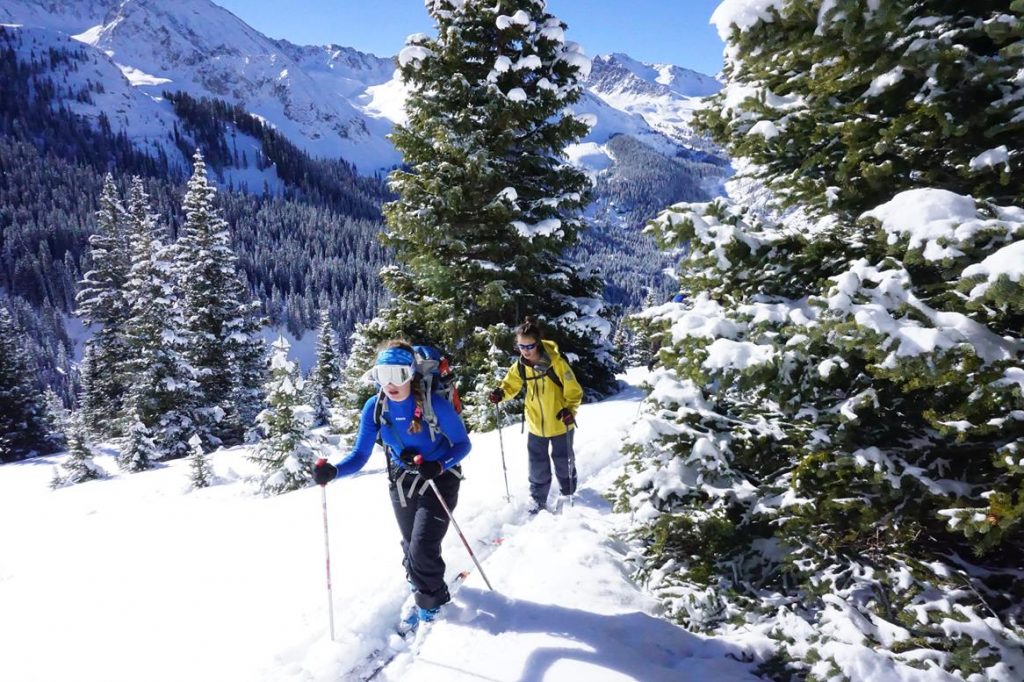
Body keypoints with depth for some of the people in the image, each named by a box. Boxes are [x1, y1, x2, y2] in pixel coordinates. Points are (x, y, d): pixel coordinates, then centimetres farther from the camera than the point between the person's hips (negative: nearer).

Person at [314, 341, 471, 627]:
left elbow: (462, 443, -16)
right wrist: (333, 471, -31)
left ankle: (431, 602, 18)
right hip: (402, 482, 5)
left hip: (439, 479, -4)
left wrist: (439, 466, -34)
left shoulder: (434, 404, -26)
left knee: (422, 547, -11)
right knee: (411, 546, 17)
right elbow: (359, 456, -11)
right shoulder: (374, 408, -14)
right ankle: (422, 590, 47)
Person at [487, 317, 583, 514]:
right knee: (538, 463, 13)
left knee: (563, 459, 18)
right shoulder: (520, 366, -10)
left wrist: (569, 410, -31)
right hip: (536, 423, 3)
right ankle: (539, 499, 31)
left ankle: (568, 493, 42)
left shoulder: (555, 362, -24)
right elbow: (511, 385, 4)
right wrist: (500, 393, -18)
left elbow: (574, 390, -17)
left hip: (560, 422, -3)